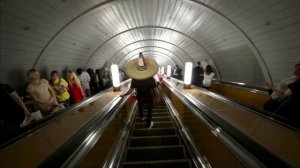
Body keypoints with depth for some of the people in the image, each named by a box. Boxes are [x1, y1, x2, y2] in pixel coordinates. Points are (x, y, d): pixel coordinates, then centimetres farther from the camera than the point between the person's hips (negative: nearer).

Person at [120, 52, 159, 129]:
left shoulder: (134, 79, -24)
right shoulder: (151, 79, -26)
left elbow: (130, 91, -20)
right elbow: (155, 91, -19)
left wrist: (123, 95, -3)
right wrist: (157, 95, 1)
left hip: (140, 97, 2)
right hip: (149, 97, -2)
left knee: (140, 107, 32)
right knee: (149, 110, 21)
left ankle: (141, 116, 62)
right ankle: (148, 124, 34)